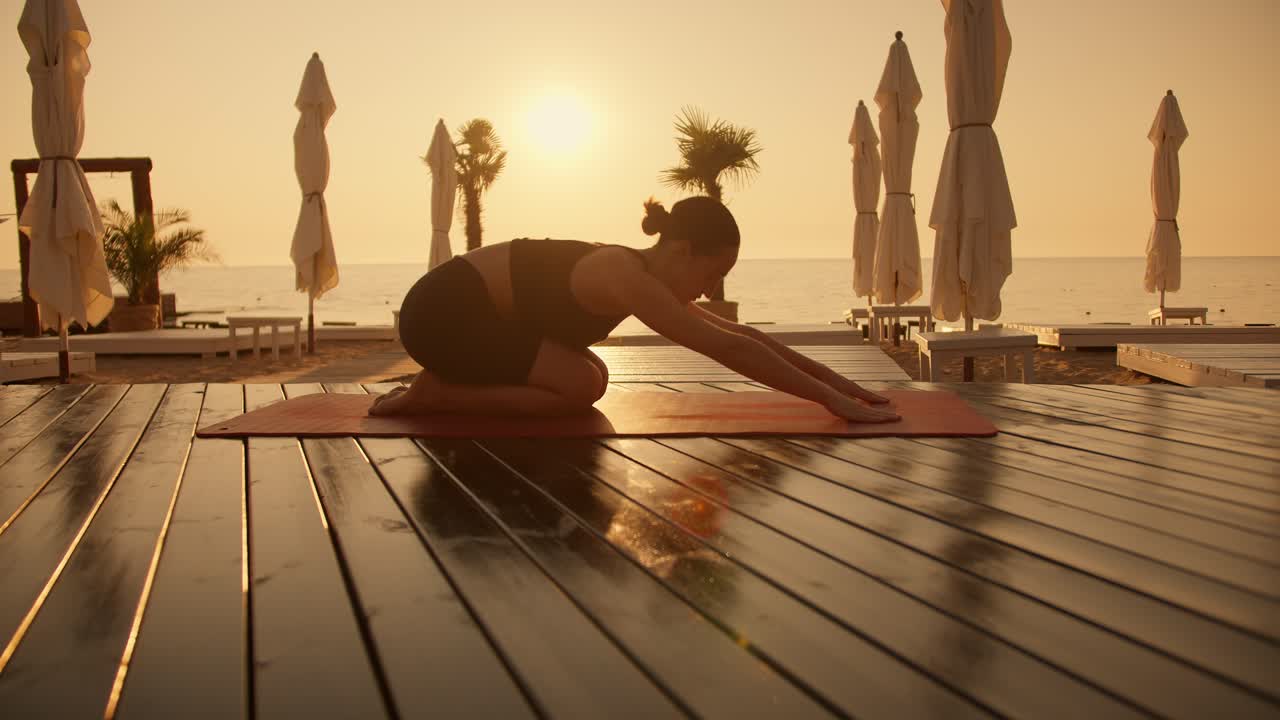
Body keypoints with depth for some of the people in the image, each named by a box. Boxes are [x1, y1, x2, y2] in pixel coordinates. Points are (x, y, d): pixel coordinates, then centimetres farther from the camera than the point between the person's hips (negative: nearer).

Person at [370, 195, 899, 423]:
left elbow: (742, 335, 7)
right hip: (441, 310, -9)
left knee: (591, 376, 9)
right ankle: (432, 395, -6)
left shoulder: (648, 276, 3)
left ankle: (452, 380, 14)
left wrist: (833, 378, 4)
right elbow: (730, 350, -29)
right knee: (580, 386, -16)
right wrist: (830, 399, -25)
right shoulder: (629, 279, -25)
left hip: (468, 306, 9)